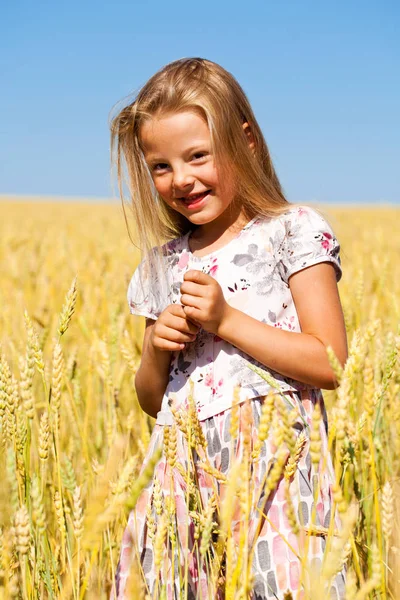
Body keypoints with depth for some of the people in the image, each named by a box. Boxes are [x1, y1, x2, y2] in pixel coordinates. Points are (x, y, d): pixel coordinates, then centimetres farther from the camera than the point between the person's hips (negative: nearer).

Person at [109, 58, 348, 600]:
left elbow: (331, 366, -8)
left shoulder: (294, 230, -1)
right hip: (185, 470, 4)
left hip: (273, 458, -4)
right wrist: (157, 350, -3)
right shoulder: (162, 263, 13)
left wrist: (226, 319, -13)